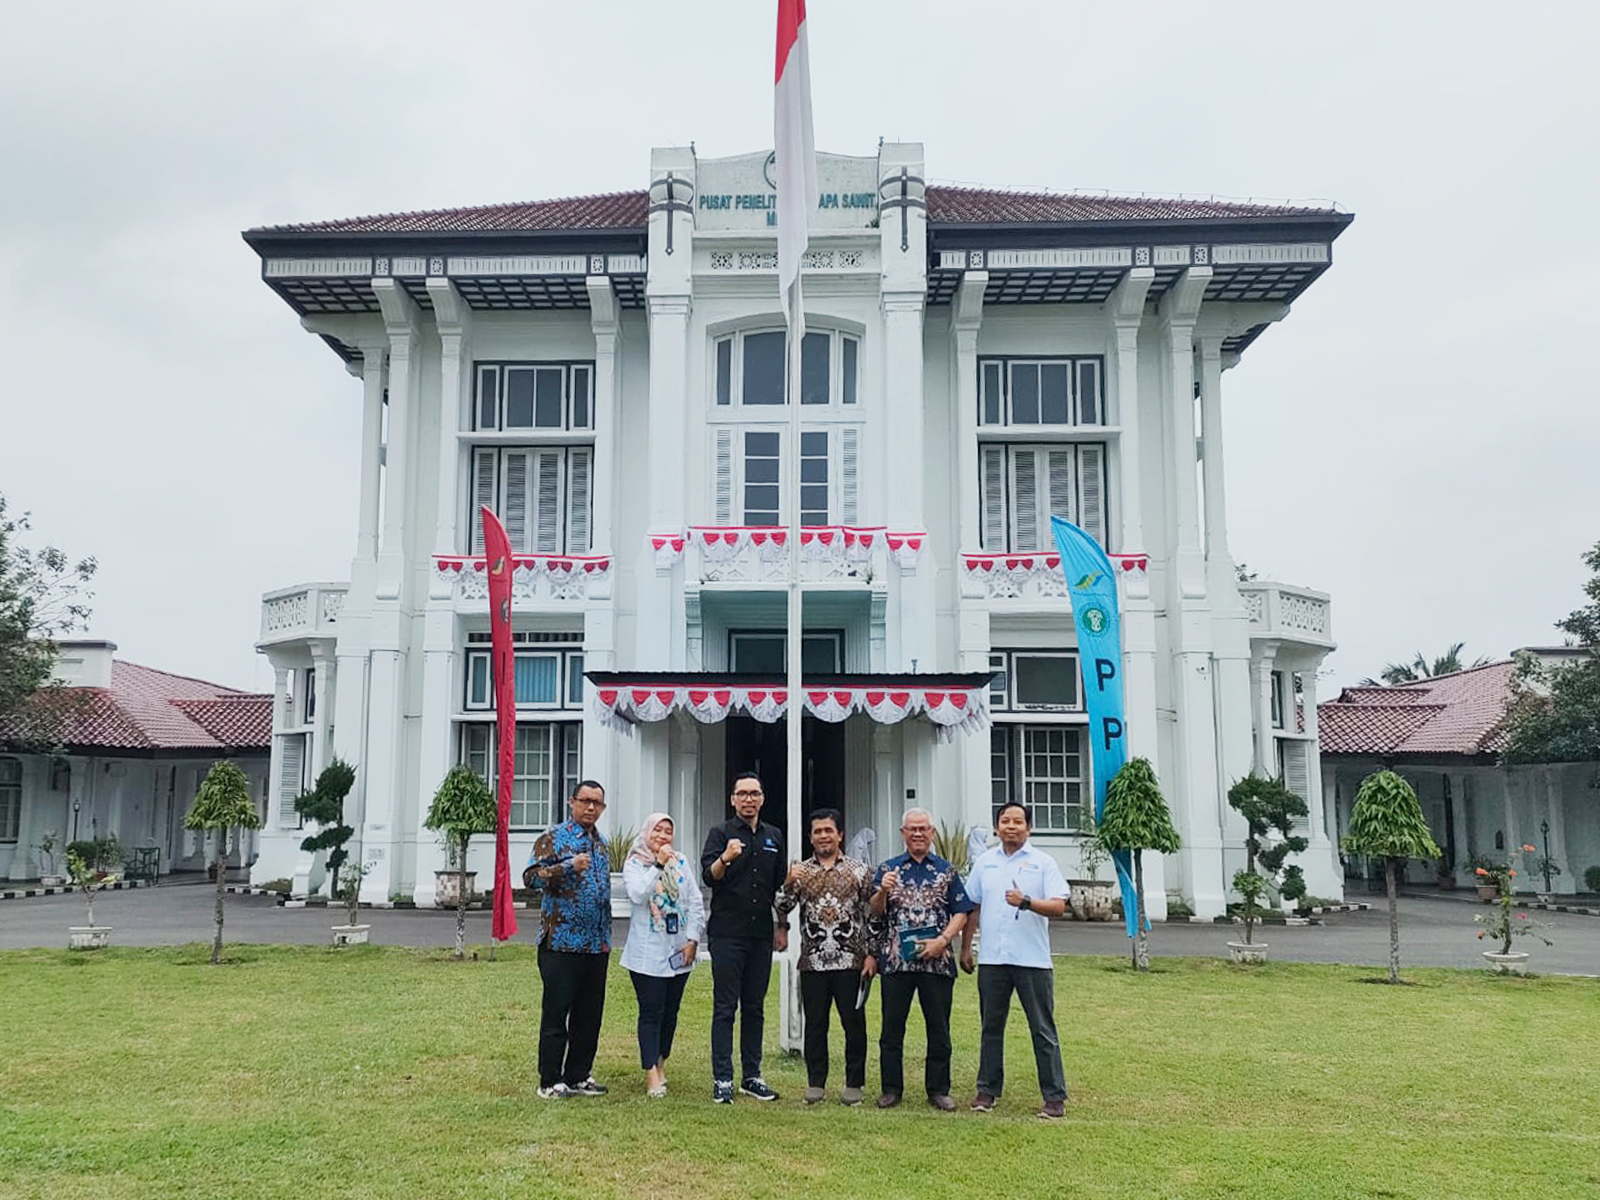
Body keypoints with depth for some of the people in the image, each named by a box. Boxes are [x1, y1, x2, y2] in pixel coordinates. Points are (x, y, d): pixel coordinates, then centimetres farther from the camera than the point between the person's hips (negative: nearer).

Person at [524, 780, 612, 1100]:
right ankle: (550, 1081, 8)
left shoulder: (601, 843, 16)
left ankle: (579, 1076, 20)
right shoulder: (554, 838, -5)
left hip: (597, 944, 7)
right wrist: (569, 866, -26)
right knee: (556, 1013, -1)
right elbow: (530, 876, -15)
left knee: (589, 1013, 10)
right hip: (562, 942, -7)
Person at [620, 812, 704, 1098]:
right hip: (647, 954, -4)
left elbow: (696, 902, 7)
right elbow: (637, 895, -19)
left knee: (670, 1010, 12)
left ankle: (660, 1060, 28)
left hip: (679, 952, 4)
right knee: (651, 1012, -4)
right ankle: (652, 1073, 1)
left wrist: (693, 938, 0)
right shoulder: (634, 864, -1)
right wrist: (658, 866, -17)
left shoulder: (681, 862, 8)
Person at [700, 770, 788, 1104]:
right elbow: (708, 877, -15)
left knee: (755, 1008, 9)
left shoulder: (774, 837, 13)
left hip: (761, 935, 4)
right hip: (727, 934, -4)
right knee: (725, 1008, -2)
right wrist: (725, 858, -35)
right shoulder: (721, 833, -1)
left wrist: (782, 928, 15)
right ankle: (722, 1079, 1)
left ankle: (751, 1076, 16)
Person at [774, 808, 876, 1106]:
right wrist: (789, 884, -17)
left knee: (854, 1023, 3)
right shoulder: (800, 871, 7)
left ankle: (854, 1084, 14)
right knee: (815, 1024, 7)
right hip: (813, 962, 1)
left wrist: (871, 954, -2)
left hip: (851, 961, -1)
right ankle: (816, 1082, 18)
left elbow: (873, 915, 4)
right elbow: (782, 907, 1)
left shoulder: (859, 871, 4)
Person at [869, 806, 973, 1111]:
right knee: (892, 1027, 4)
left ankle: (938, 1089, 16)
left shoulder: (946, 871, 8)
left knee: (939, 1029, 5)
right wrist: (883, 892, -18)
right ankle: (891, 1089, 14)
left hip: (936, 961, 0)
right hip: (895, 961, 0)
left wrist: (943, 940, -10)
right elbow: (874, 913, 2)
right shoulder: (888, 869, 8)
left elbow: (961, 912, 4)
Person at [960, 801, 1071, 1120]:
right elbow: (972, 907, 16)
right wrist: (965, 948, 14)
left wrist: (1026, 902, -24)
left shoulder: (1043, 863, 0)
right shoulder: (985, 862, 11)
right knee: (991, 1027, 11)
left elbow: (1058, 905, -9)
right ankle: (987, 1090, 21)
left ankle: (1055, 1097, 7)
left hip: (1032, 959, -3)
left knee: (1043, 1030, 1)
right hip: (992, 958, 3)